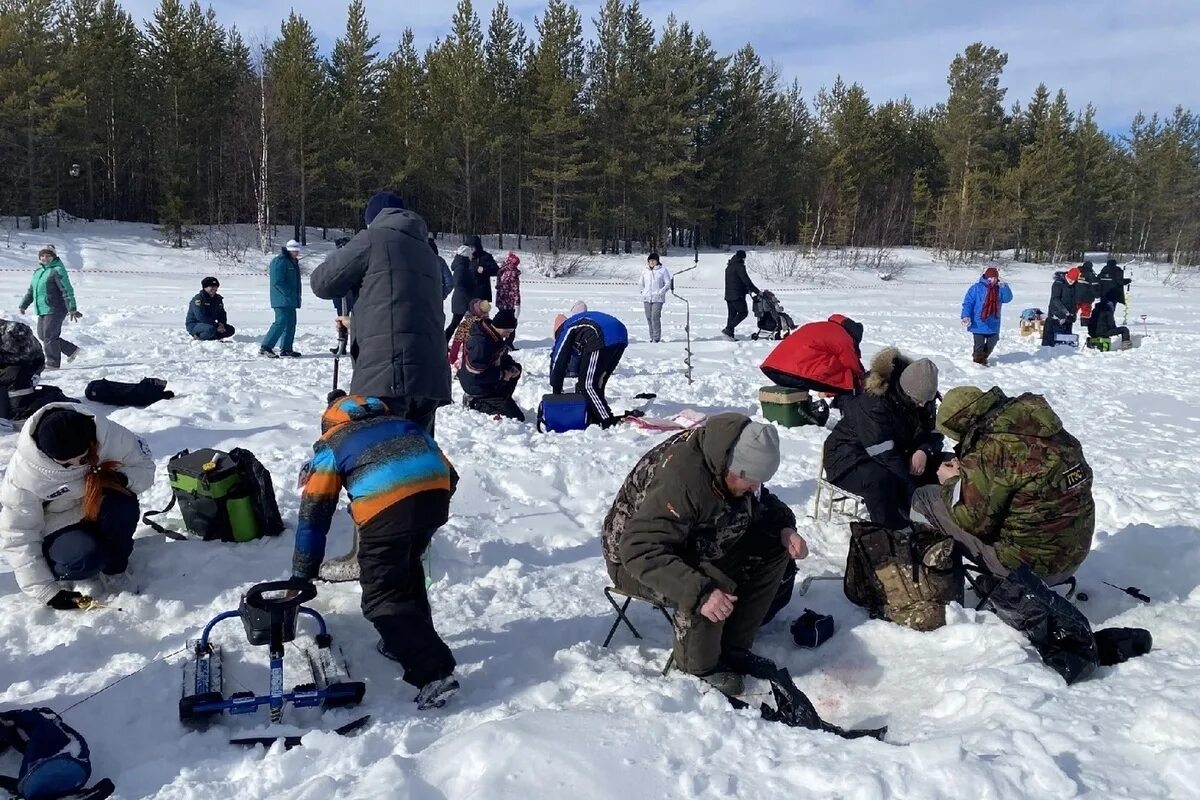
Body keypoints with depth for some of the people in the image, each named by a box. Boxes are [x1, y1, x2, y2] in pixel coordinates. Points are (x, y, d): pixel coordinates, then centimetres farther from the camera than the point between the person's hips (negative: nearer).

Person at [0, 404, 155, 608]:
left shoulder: (110, 436, -24)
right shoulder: (24, 472, -25)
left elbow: (145, 468, -7)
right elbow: (17, 536, -18)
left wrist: (122, 478, -32)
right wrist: (47, 591, -20)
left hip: (100, 514, 2)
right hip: (57, 529, -2)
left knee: (123, 505, -32)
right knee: (82, 558, -34)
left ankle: (115, 572, -8)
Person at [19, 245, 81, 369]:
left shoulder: (57, 270, -9)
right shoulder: (37, 272, 17)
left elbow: (67, 290, -18)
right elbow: (31, 290, 26)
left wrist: (72, 308, -25)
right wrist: (24, 305, 22)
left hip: (55, 310, -9)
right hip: (42, 311, 9)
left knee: (49, 337, -7)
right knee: (42, 335, 11)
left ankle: (53, 363, 3)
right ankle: (72, 350, 20)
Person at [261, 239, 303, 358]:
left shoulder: (293, 262, 19)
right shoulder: (280, 261, -12)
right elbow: (277, 281, -20)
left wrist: (297, 296, 16)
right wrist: (289, 294, -20)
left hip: (290, 301, 10)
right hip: (282, 300, -10)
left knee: (290, 324, 10)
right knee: (281, 323, -14)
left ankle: (286, 349, 16)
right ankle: (265, 347, -11)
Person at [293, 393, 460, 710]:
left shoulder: (329, 445, 28)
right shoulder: (400, 422, 38)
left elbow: (313, 515, 24)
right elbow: (447, 470, 29)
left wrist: (301, 579, 29)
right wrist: (436, 508, 36)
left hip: (385, 500, -5)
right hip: (435, 488, 5)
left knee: (382, 597, 5)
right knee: (406, 565, 31)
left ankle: (434, 671, -6)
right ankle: (410, 640, 36)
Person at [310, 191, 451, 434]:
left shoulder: (374, 238, 5)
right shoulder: (427, 253, 24)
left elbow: (322, 283, 7)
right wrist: (357, 320, 38)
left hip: (384, 372, -7)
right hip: (432, 374, 7)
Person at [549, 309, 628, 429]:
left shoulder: (565, 329, 16)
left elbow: (559, 360, 13)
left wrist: (556, 391, 20)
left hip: (603, 339, -9)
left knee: (588, 384, 0)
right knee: (597, 383, 20)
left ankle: (609, 421, -5)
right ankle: (593, 417, 24)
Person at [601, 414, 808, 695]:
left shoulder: (731, 464, -10)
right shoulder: (680, 480, -37)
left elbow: (762, 502, 11)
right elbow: (641, 551, -41)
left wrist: (785, 528, -9)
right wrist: (699, 592, -49)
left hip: (699, 547, 9)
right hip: (636, 561, -9)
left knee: (772, 549, -4)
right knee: (713, 587, -34)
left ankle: (732, 649, 3)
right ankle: (700, 667, -6)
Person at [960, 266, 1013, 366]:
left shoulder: (998, 289, 7)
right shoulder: (977, 288, -8)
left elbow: (1008, 298, -3)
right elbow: (968, 302, -10)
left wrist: (1004, 287, -15)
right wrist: (966, 316, -20)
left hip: (993, 324, 5)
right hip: (978, 323, -5)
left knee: (992, 342, 14)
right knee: (979, 344, -2)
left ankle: (983, 358, 35)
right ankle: (977, 360, 18)